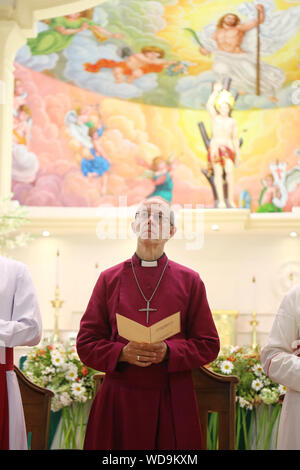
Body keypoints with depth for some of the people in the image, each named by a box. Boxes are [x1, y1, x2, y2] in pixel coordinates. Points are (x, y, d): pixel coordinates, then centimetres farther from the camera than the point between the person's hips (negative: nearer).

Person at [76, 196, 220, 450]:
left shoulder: (189, 281, 5)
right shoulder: (109, 279, 6)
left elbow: (208, 345, 4)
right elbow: (86, 344, 5)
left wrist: (168, 352, -14)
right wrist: (122, 353, -14)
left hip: (173, 404, 0)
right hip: (119, 401, 0)